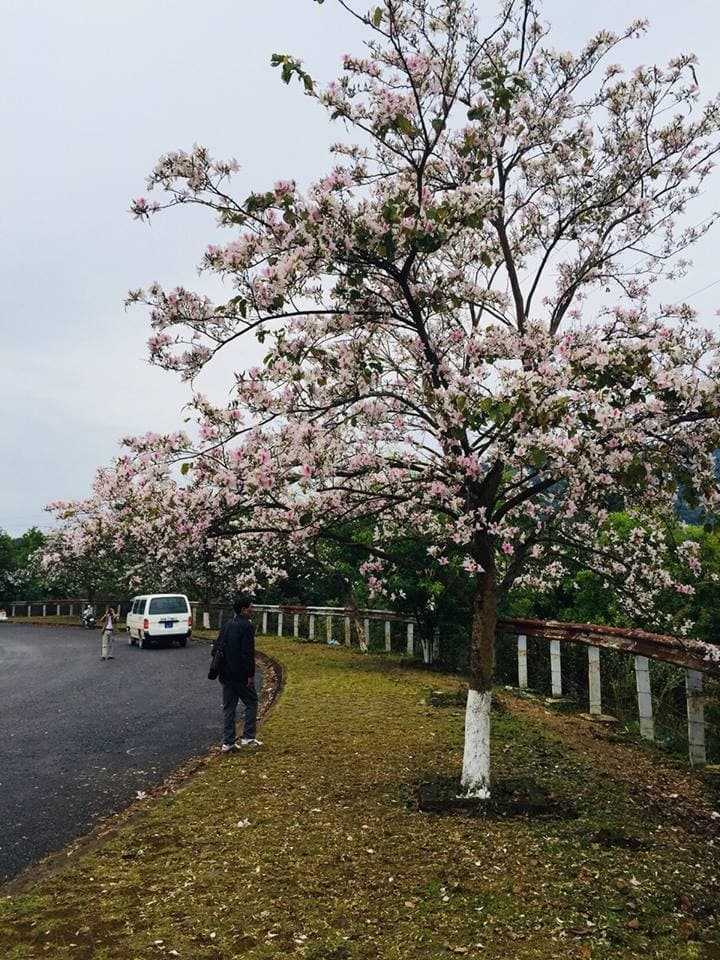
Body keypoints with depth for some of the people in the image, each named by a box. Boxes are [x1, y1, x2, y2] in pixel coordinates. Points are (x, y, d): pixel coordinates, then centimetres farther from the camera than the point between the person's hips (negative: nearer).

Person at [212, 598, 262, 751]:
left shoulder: (226, 625, 12)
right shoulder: (247, 626, -14)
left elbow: (215, 648, 14)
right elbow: (248, 652, -19)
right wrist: (251, 675, -15)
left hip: (226, 674, 7)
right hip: (240, 674, -7)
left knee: (229, 707, 10)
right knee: (251, 702, 8)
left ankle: (227, 742, 11)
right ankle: (248, 737, 6)